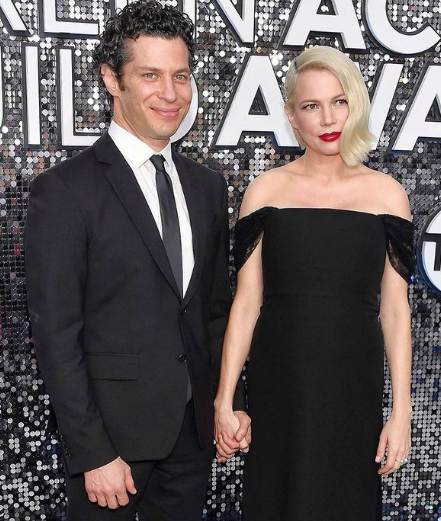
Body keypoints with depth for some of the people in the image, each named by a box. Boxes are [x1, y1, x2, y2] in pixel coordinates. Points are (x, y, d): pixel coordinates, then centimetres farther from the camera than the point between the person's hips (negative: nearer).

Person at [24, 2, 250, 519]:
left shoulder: (207, 185, 6)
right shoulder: (64, 190, -13)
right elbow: (55, 335, -14)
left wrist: (232, 401, 8)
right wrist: (93, 454, -15)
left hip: (193, 428, 5)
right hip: (113, 430, -5)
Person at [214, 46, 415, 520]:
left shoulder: (386, 193, 1)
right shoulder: (267, 190, 0)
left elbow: (394, 309, 1)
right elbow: (246, 301, -1)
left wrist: (402, 411, -1)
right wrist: (224, 399, -3)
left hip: (353, 386, 1)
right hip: (277, 386, 0)